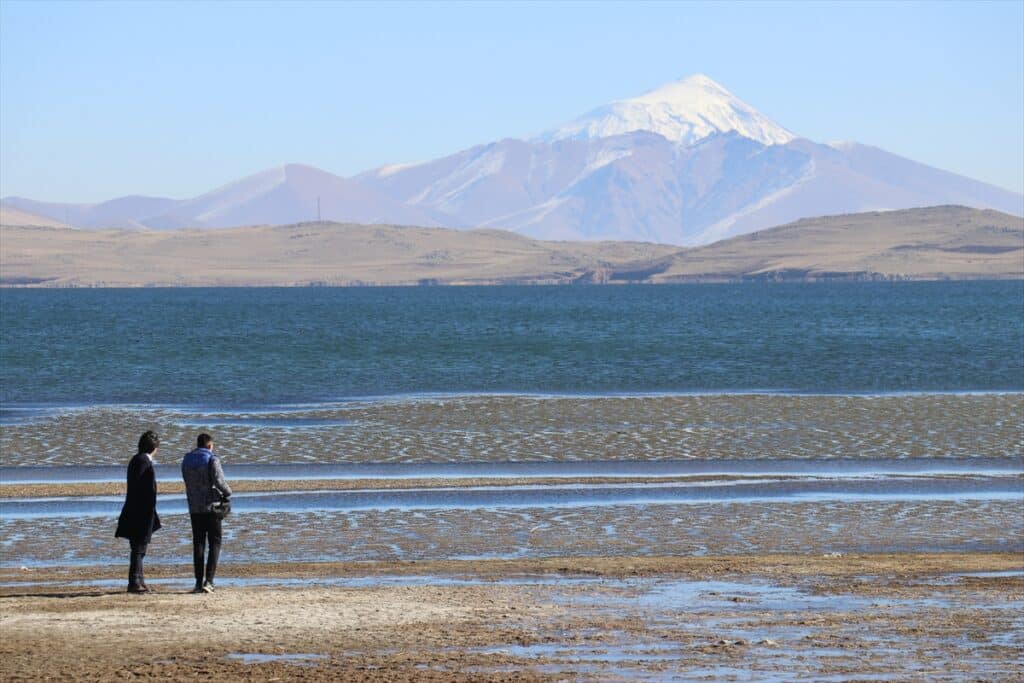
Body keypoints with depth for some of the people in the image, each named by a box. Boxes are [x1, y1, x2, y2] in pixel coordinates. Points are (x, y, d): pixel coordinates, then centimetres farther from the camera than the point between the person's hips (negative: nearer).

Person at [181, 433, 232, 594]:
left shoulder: (186, 461, 9)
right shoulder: (212, 460, -8)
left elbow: (188, 483, 13)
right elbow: (219, 481, -18)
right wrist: (227, 492, 2)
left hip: (194, 508, 4)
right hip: (211, 507, -4)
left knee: (198, 544, 9)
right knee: (215, 543, 2)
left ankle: (199, 582, 6)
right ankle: (208, 581, -10)